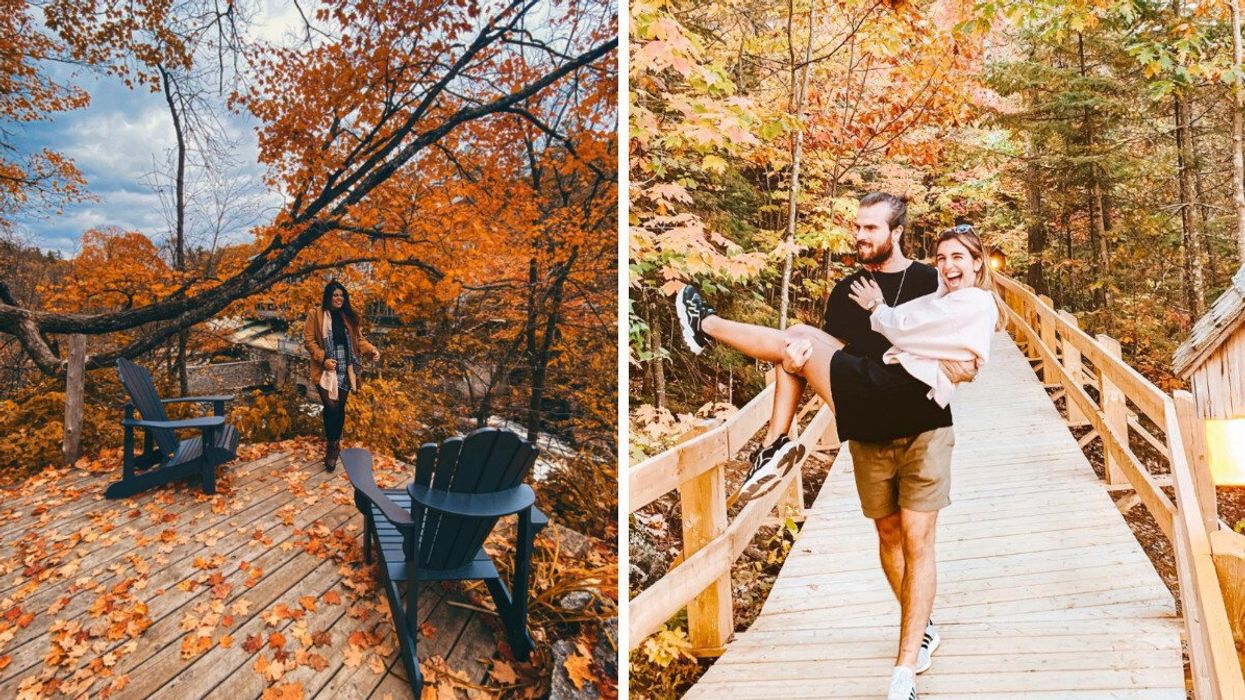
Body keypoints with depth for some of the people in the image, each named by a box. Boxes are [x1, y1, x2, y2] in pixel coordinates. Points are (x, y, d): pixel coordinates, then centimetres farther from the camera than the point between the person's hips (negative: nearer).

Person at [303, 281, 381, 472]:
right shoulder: (315, 314, -5)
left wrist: (371, 350, -8)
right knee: (331, 407, -14)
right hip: (326, 369, -4)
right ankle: (331, 447, 3)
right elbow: (308, 340, -5)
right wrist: (323, 359, -16)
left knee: (340, 407, 9)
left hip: (345, 369, 4)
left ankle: (335, 444, 25)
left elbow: (358, 338, 11)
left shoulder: (348, 316, 8)